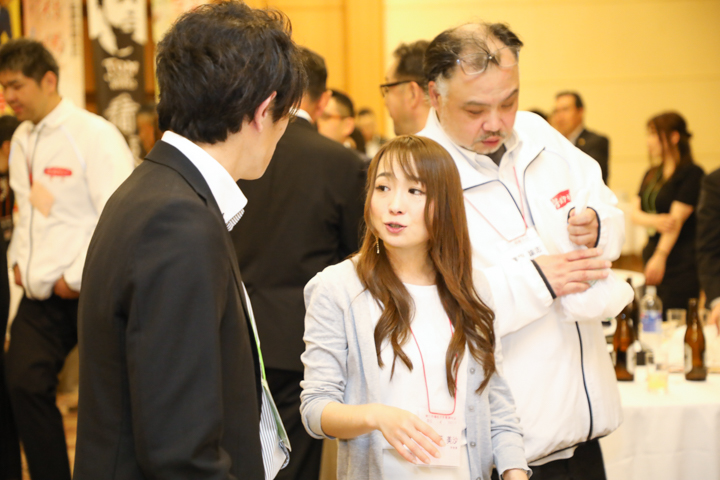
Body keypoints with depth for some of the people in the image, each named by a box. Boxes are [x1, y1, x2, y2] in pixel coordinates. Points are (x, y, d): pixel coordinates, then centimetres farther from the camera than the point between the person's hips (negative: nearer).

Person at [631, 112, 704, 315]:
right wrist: (655, 220, -15)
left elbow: (677, 217, -15)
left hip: (682, 262, -7)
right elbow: (636, 213, 8)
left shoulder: (692, 173, -8)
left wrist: (660, 256, -20)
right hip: (653, 255, 7)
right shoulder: (651, 175, 15)